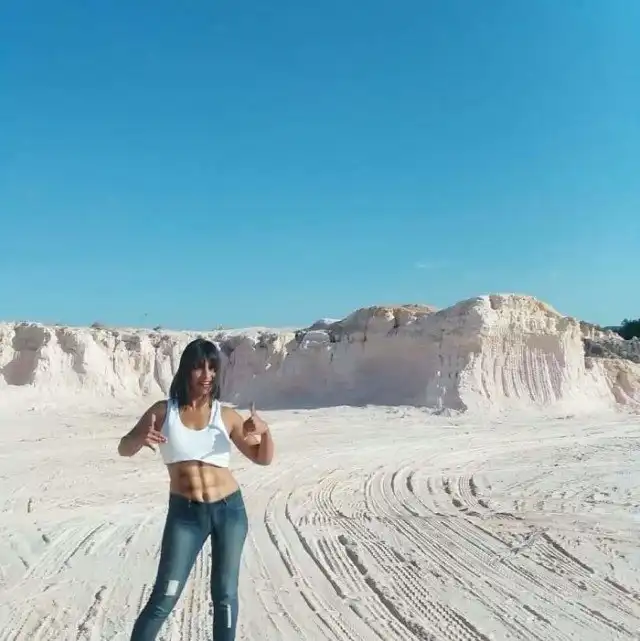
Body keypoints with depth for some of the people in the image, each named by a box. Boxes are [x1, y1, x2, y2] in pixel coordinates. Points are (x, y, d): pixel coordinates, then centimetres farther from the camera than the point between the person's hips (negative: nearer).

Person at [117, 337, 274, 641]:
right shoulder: (164, 411, -2)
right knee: (163, 599, -1)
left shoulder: (226, 415, -1)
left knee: (225, 594, 11)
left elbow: (263, 458, 5)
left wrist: (265, 431, -17)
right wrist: (141, 438, -27)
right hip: (184, 514, -1)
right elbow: (123, 449, -2)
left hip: (229, 511, 1)